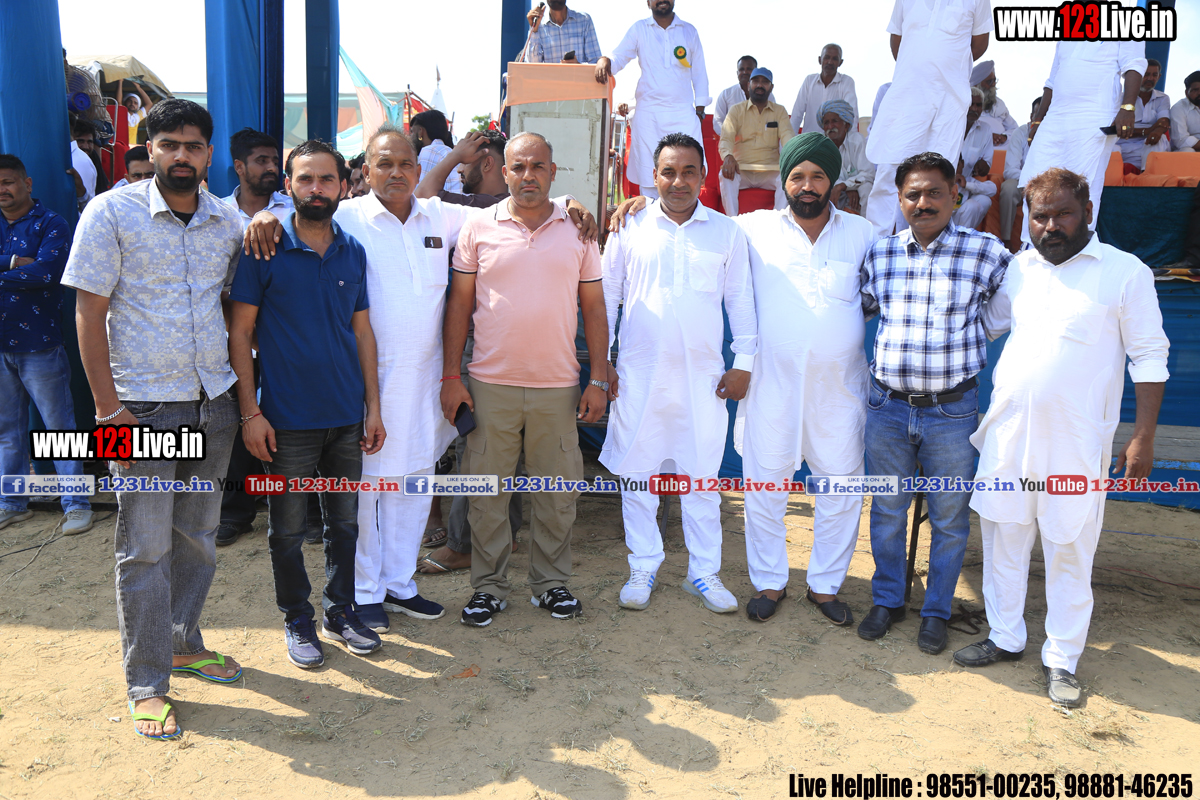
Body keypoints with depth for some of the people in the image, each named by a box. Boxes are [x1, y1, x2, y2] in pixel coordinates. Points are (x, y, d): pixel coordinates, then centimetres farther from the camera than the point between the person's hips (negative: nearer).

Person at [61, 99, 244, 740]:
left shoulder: (228, 222, 7)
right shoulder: (112, 212, -5)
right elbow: (89, 312, -7)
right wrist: (108, 408, -11)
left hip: (214, 404, 4)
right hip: (143, 407, -4)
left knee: (198, 536, 14)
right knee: (146, 548, 2)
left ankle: (184, 643, 33)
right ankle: (147, 683, 14)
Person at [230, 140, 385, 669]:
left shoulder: (353, 253, 6)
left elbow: (363, 332, 9)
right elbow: (240, 333, -5)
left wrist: (373, 407, 5)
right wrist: (250, 412, -10)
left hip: (346, 416, 4)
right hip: (288, 419, -3)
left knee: (345, 520, 13)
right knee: (288, 528, 8)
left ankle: (341, 612, 30)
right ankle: (298, 621, 26)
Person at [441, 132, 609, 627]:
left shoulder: (577, 231, 6)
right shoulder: (479, 228, 2)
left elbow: (593, 308, 8)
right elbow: (459, 303, 4)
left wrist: (599, 380, 2)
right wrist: (450, 376, -2)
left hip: (558, 386, 1)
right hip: (491, 383, -1)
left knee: (558, 491, 9)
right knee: (487, 491, 6)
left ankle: (551, 582, 26)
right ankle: (489, 586, 22)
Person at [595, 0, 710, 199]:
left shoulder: (689, 31, 13)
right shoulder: (639, 29, 10)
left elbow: (699, 72, 14)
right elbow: (619, 58, 2)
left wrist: (700, 106, 7)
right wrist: (605, 60, -21)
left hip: (683, 113, 1)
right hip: (648, 113, 0)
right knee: (647, 174, -2)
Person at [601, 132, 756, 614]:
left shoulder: (726, 231, 6)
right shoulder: (630, 228, 3)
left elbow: (740, 300, 9)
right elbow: (606, 295, 7)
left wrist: (743, 363, 4)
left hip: (703, 376, 0)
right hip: (639, 375, 0)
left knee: (702, 476, 7)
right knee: (637, 473, 7)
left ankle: (704, 572, 20)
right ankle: (643, 568, 22)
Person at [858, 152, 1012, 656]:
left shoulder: (986, 252, -5)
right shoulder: (880, 253, 2)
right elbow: (858, 307, 19)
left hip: (952, 411, -2)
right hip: (887, 407, 2)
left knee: (949, 518, 10)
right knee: (887, 511, 14)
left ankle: (936, 610, 30)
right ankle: (887, 600, 34)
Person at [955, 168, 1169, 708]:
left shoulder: (1125, 272, -5)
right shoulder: (1016, 269, 7)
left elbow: (1149, 356, -4)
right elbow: (982, 322, 24)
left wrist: (1143, 435, -8)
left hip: (1077, 442, -4)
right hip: (1007, 434, 4)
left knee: (1070, 553, 6)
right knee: (1003, 539, 13)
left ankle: (1062, 659, 22)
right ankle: (1005, 638, 30)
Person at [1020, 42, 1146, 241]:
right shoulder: (1066, 36, 26)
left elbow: (1133, 66, -5)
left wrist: (1127, 108, -20)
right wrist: (1037, 119, 22)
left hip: (1094, 123, -6)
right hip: (1054, 120, 6)